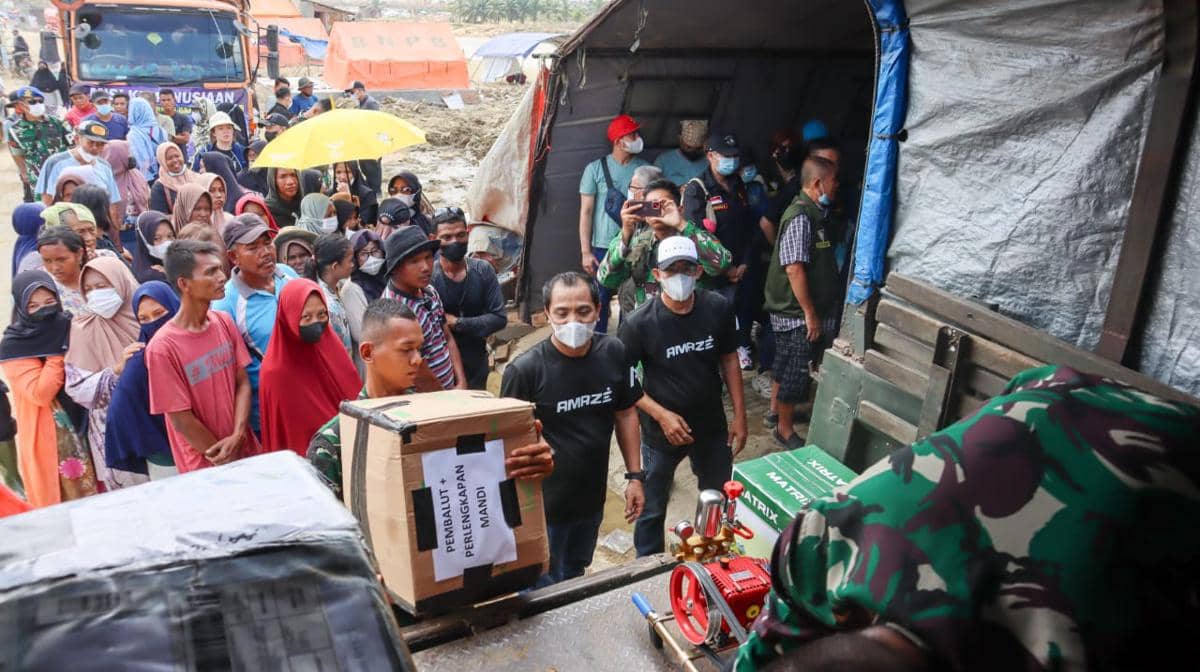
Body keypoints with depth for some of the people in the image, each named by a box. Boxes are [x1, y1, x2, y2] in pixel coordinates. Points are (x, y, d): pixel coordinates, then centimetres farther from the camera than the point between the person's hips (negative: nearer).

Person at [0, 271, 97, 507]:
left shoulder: (69, 330, 5)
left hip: (84, 426, 5)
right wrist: (59, 351, -19)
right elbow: (41, 393, -19)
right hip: (47, 436, -5)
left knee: (97, 496, 11)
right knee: (62, 500, 3)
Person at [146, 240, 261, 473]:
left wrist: (237, 437, -13)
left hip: (247, 450, 5)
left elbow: (243, 382, -1)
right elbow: (180, 418, -14)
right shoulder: (162, 347, -18)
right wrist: (224, 458, -7)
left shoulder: (224, 322, -2)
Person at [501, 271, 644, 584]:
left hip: (593, 498, 5)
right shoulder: (524, 370, -21)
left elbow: (626, 414, 5)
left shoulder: (614, 353, -8)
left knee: (575, 577, 26)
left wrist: (635, 475, 5)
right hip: (543, 503, -4)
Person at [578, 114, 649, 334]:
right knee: (601, 301, 4)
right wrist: (586, 252, -6)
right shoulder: (596, 169, -3)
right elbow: (586, 212, -2)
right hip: (604, 248, -2)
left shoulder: (644, 167, 4)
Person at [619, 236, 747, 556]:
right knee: (652, 509, 14)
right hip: (661, 431, -3)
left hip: (712, 427, 3)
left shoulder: (719, 308, -13)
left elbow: (729, 360, 1)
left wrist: (739, 415, 1)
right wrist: (661, 415, -21)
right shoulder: (639, 323, -22)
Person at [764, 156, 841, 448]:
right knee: (796, 371, 3)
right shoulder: (800, 217, -22)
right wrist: (810, 313, -21)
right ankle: (785, 429, 17)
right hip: (797, 313, -9)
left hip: (799, 311, 9)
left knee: (787, 365, 23)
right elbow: (794, 269, -26)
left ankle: (777, 410, 40)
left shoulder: (816, 213, 8)